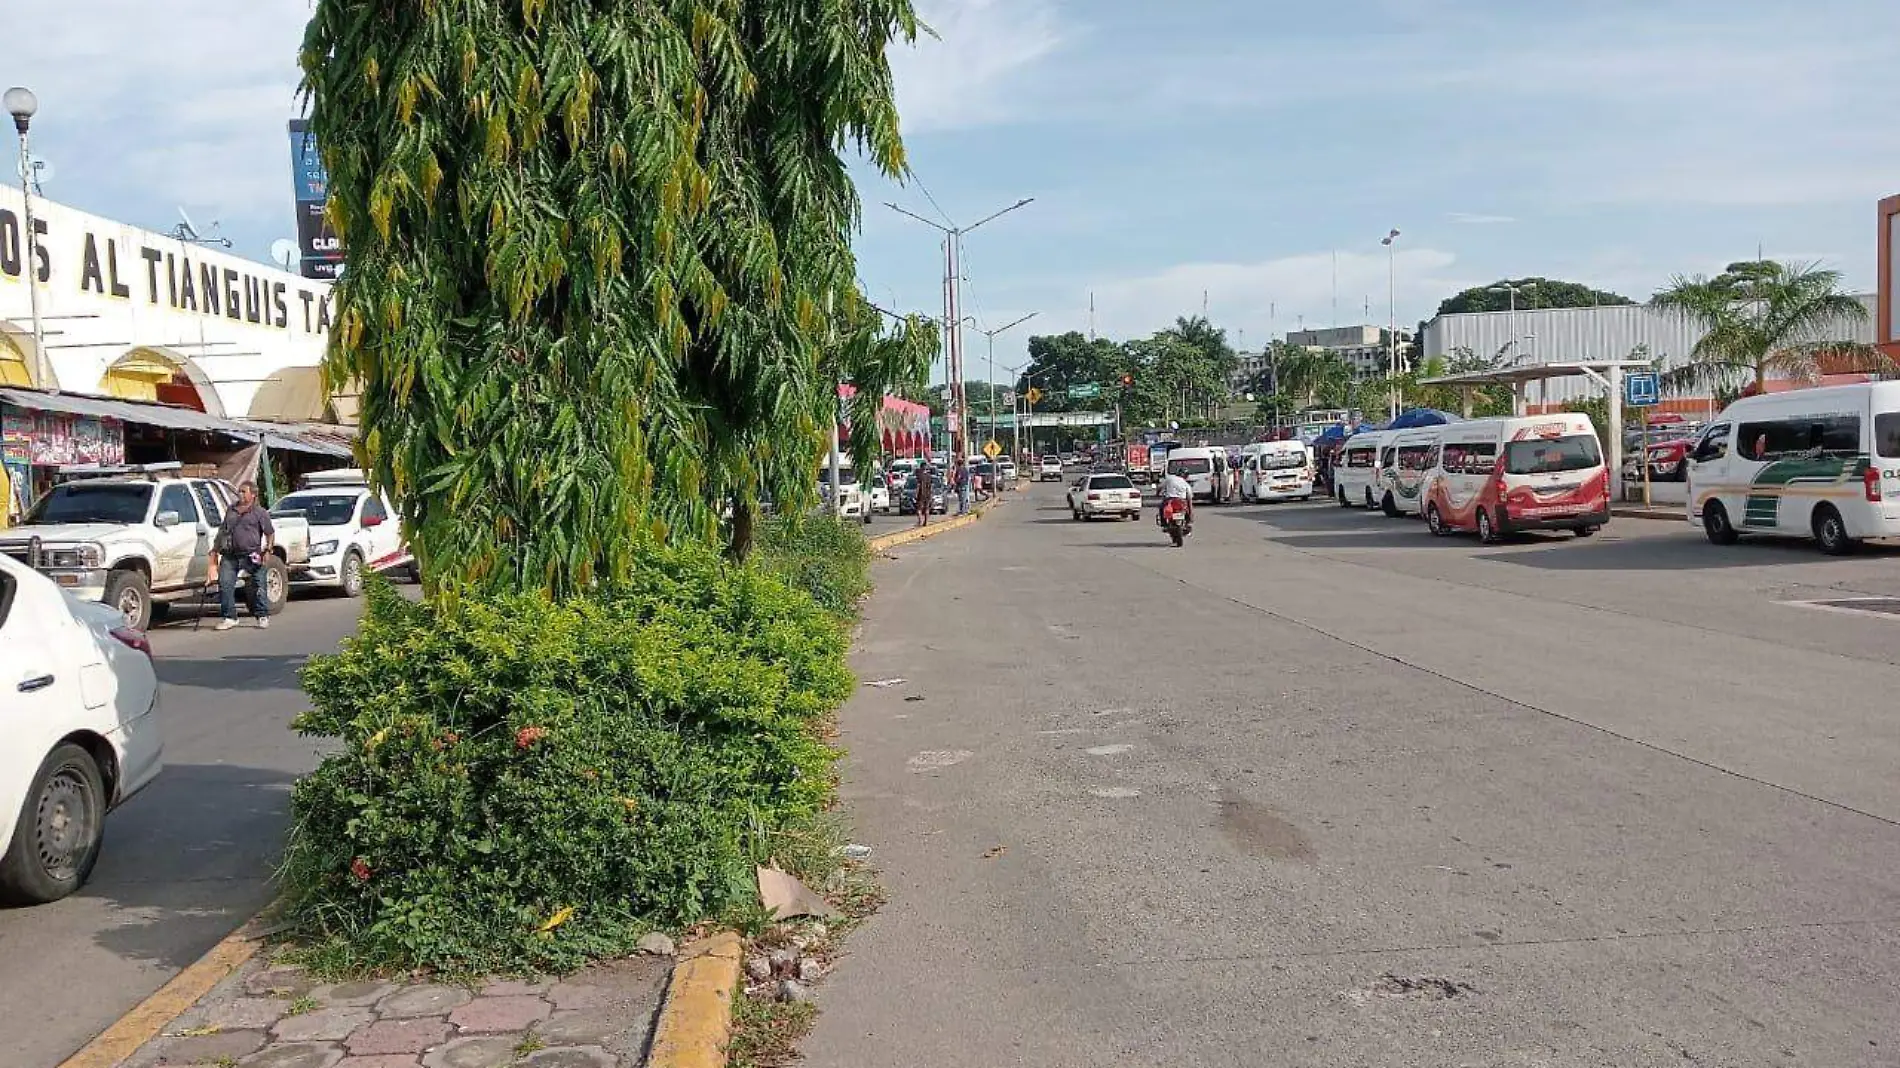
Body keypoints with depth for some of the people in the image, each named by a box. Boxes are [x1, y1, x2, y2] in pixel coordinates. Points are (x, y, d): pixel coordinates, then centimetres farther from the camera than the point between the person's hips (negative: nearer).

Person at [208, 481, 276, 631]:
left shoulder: (260, 512, 3)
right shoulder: (231, 510, 18)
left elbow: (270, 533, 3)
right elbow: (222, 531, 26)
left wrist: (268, 549, -9)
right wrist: (215, 549, 19)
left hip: (251, 556, -4)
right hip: (230, 556, 4)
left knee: (257, 587, 2)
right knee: (225, 585, -5)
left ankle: (263, 616, 14)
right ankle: (229, 617, 2)